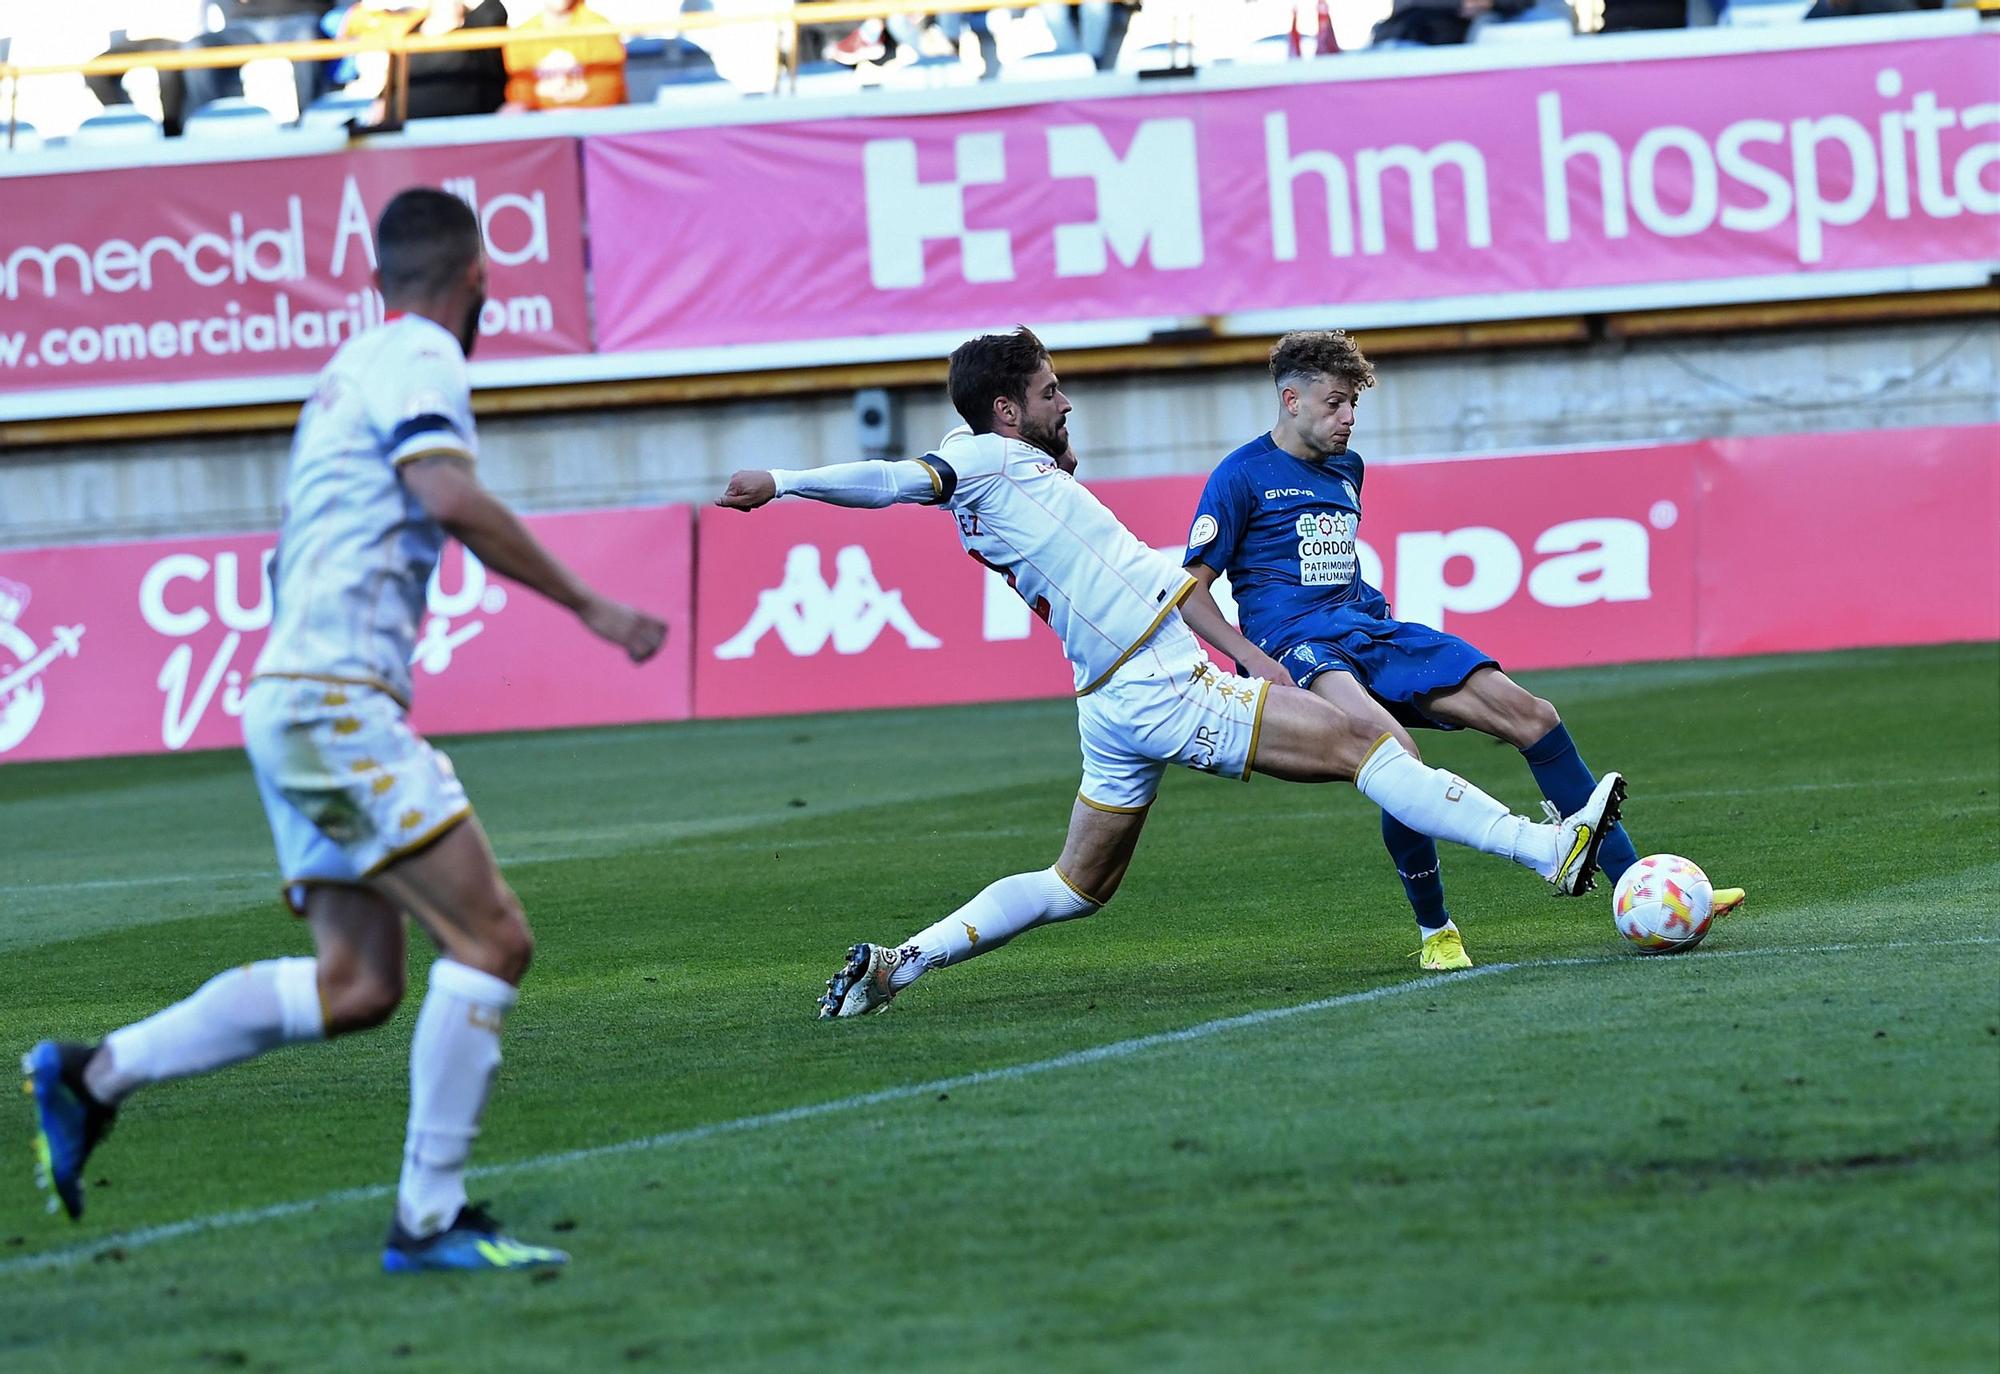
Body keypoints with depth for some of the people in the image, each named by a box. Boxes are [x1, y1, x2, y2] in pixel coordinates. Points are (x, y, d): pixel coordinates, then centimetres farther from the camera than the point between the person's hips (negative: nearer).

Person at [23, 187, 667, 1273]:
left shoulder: (354, 367, 22)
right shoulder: (421, 359, -7)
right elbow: (448, 496, -25)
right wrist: (587, 605, -21)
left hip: (293, 697, 10)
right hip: (335, 702, -10)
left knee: (353, 988, 6)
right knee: (491, 941, -11)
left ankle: (93, 1074, 9)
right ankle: (429, 1218, -11)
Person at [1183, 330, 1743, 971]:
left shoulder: (1346, 469, 19)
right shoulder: (1240, 477, -2)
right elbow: (1191, 588, -5)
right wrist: (1254, 659, -16)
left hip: (1371, 629, 7)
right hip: (1298, 645, -7)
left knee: (1530, 715, -7)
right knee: (1395, 747, -37)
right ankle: (1435, 931, -21)